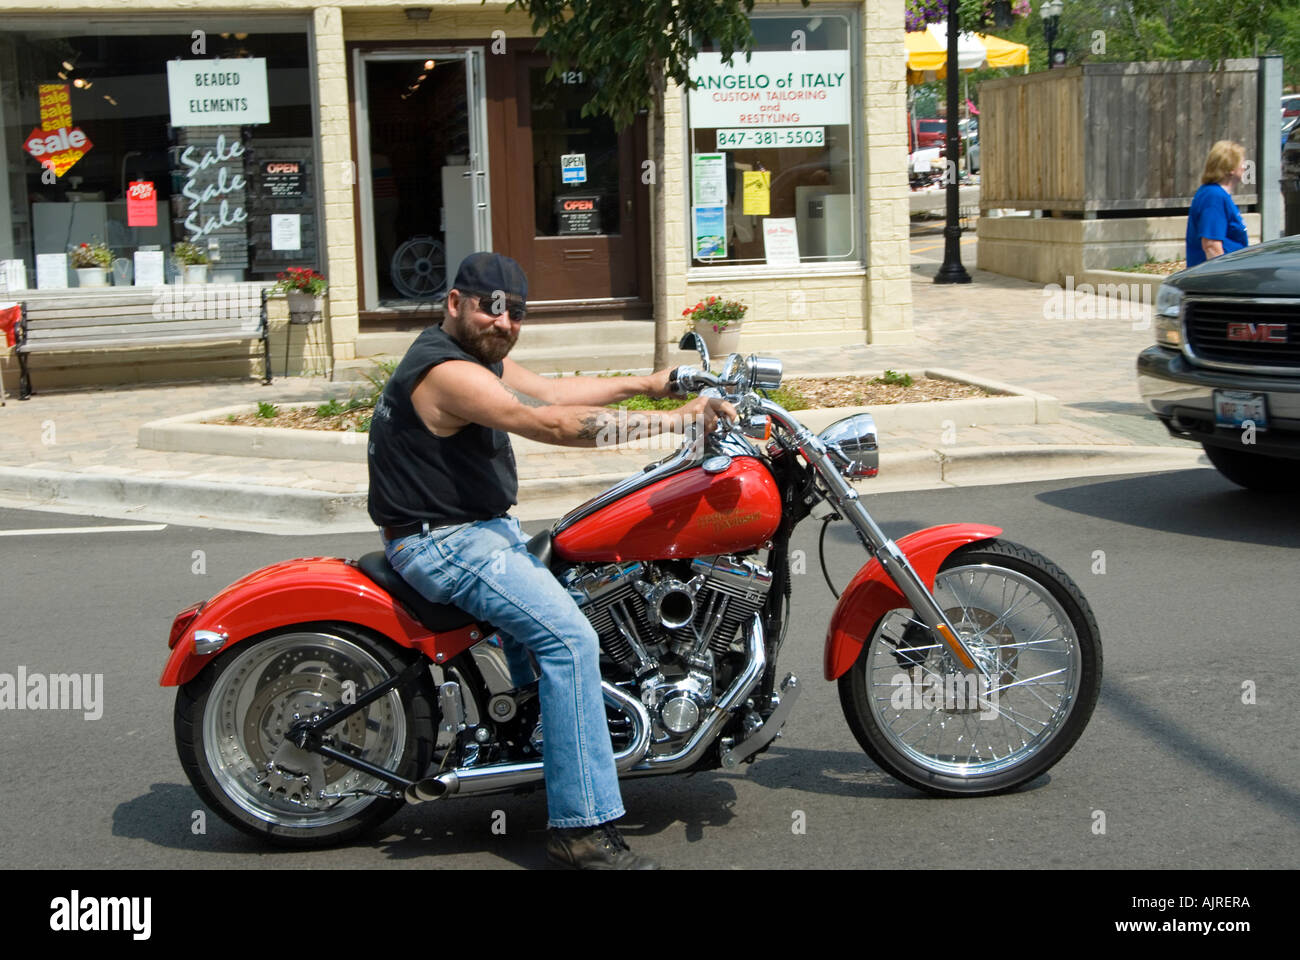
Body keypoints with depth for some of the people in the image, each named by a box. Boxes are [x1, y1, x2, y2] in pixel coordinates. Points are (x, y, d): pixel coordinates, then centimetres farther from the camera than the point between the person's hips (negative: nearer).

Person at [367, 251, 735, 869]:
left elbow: (552, 390, 16)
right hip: (443, 541, -11)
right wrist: (675, 420, -30)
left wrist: (646, 383, 8)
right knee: (569, 636, -23)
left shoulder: (478, 355, 12)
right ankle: (582, 828, -23)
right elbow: (551, 424, -30)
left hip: (485, 527, 11)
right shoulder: (446, 369, -22)